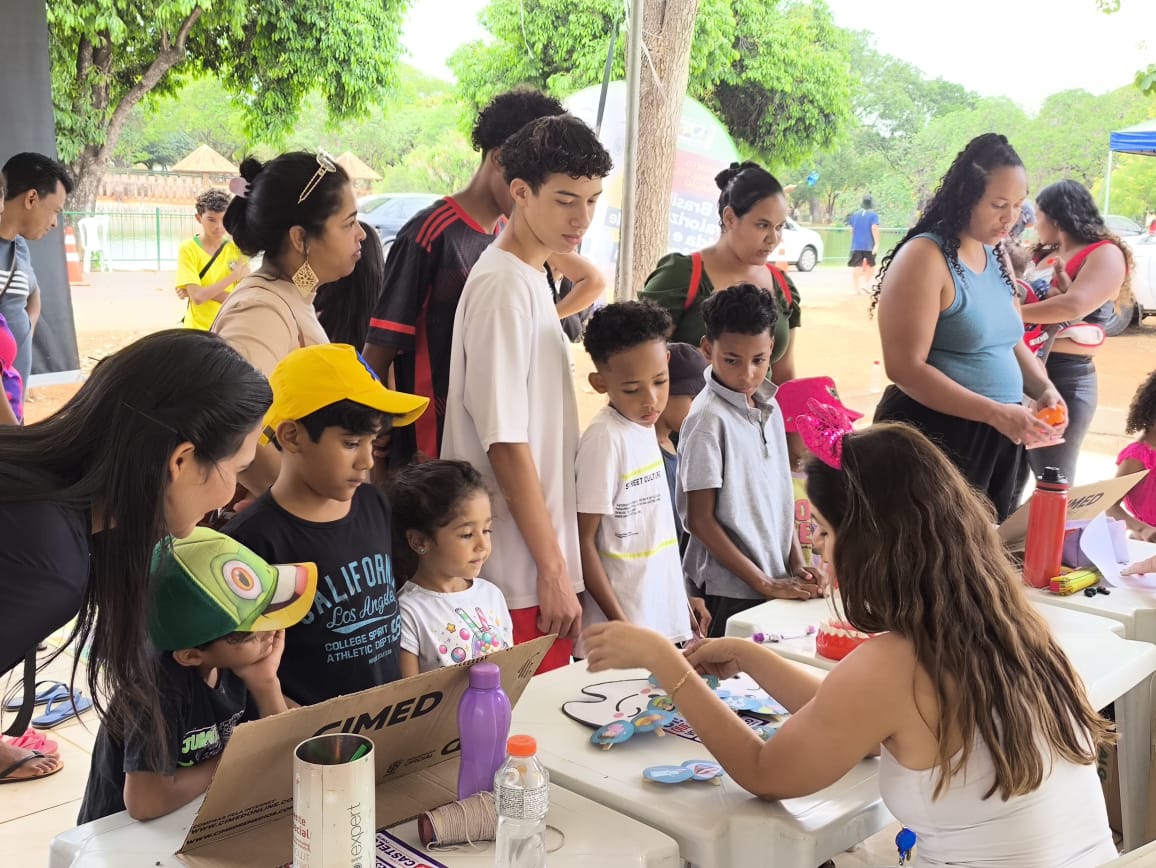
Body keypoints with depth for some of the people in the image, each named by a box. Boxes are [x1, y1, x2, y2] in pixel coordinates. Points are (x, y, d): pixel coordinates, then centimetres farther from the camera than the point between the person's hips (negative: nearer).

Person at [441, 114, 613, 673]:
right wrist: (553, 567, -15)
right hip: (521, 577, -9)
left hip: (539, 564, 9)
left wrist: (558, 562, 17)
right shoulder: (504, 286, -16)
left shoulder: (530, 279, 12)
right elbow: (505, 442, -19)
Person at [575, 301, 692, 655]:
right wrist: (621, 625, -16)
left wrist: (683, 599, 17)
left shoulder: (645, 426, 5)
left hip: (663, 621, 7)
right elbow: (583, 540, -15)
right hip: (622, 630, -7)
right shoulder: (605, 439, -17)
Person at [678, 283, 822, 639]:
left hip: (778, 585, 6)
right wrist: (765, 584, -13)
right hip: (730, 593, -6)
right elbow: (699, 519, -14)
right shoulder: (709, 419, -14)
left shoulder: (769, 407, 7)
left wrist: (797, 562, 5)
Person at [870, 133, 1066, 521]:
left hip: (997, 440, 8)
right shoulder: (924, 257, -15)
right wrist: (996, 412, -24)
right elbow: (906, 368, -22)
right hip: (934, 438, -8)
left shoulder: (996, 257, 10)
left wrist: (1043, 388, 0)